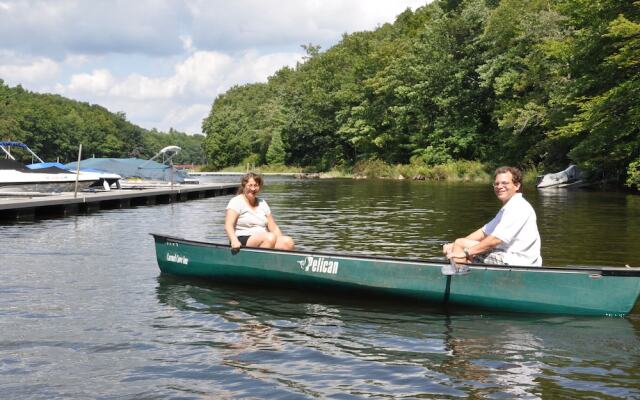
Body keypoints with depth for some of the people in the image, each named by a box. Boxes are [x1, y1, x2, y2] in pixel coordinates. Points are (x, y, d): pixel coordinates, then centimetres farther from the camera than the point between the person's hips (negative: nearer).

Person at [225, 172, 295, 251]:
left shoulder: (262, 203, 20)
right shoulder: (236, 202, 1)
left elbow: (274, 228, 18)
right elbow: (228, 226, -13)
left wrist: (281, 241, 0)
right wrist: (234, 241, -32)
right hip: (243, 242, -6)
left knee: (288, 242, -22)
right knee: (270, 237, -35)